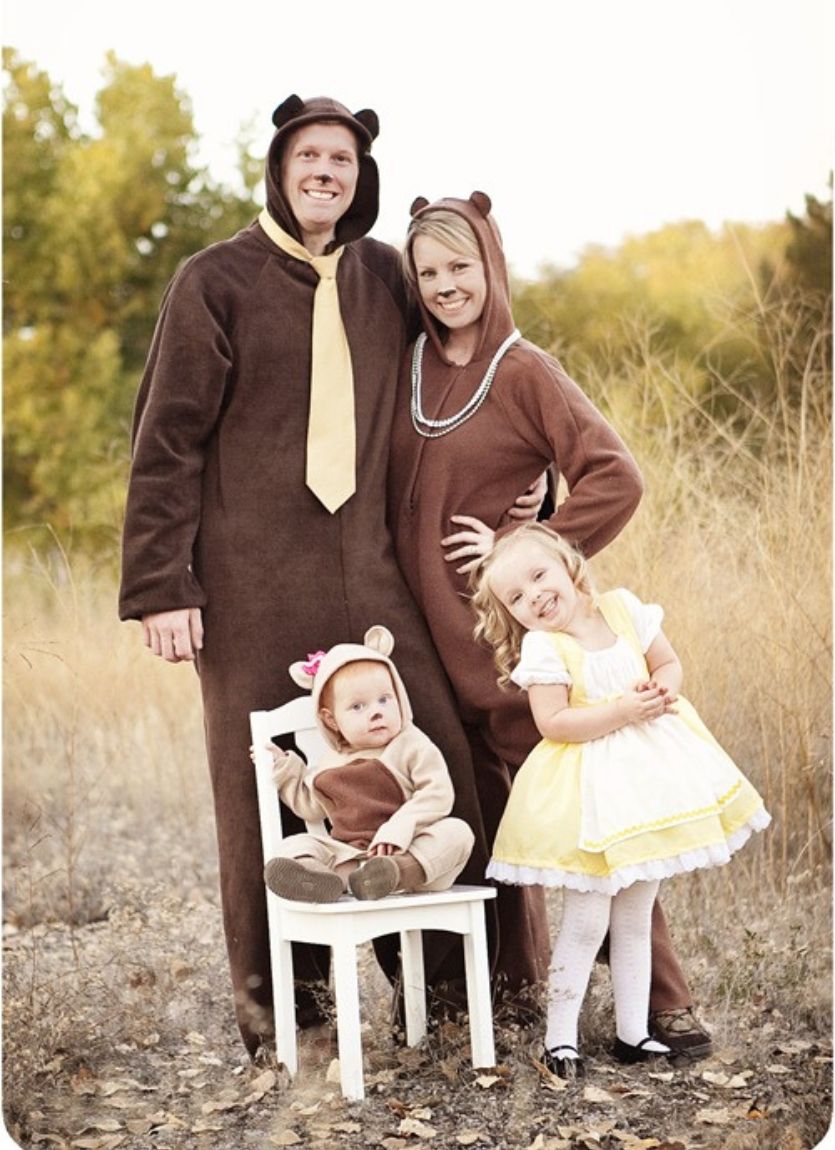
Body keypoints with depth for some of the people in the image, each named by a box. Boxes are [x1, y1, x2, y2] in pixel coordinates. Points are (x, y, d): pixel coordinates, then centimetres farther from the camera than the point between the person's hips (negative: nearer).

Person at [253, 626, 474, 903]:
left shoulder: (412, 746, 1)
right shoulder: (330, 765, 16)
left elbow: (437, 794, -11)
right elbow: (311, 807, 31)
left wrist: (399, 828, -23)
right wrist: (283, 768, 23)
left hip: (408, 852, -3)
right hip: (346, 853, 4)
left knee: (456, 832, -29)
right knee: (295, 845, -16)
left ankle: (399, 872, -55)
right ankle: (315, 874, -51)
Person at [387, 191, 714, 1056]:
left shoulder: (523, 373, -8)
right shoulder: (408, 368, 7)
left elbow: (616, 480, -16)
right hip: (426, 628, 5)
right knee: (479, 806, 13)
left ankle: (661, 997, 3)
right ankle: (519, 974, 28)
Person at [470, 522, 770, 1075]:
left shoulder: (623, 609, 1)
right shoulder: (542, 648, -12)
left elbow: (669, 664, 9)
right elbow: (553, 722, -20)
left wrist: (662, 692, -13)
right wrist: (622, 712, -25)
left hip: (650, 776, 5)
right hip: (590, 794, -5)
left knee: (636, 919, 13)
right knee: (587, 921, -4)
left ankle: (634, 1033, 24)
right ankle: (560, 1037, 10)